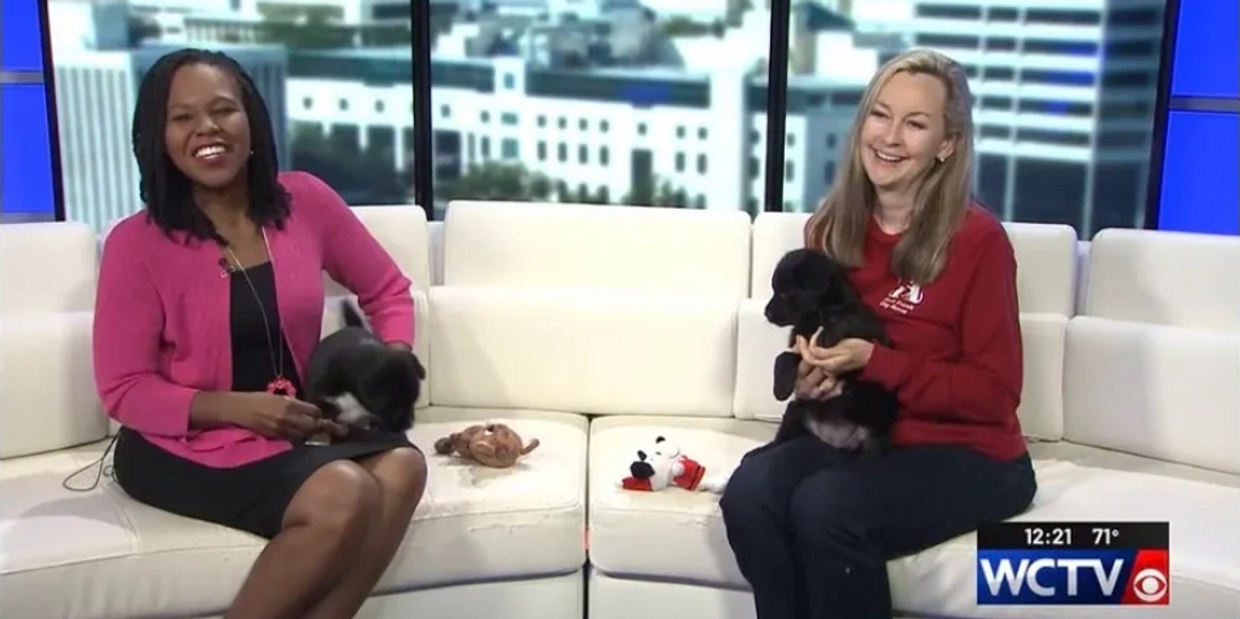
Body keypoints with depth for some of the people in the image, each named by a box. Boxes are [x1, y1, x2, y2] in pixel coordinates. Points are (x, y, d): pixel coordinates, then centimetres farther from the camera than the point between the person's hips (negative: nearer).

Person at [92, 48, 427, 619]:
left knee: (401, 467, -27)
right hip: (184, 445, -4)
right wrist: (240, 408, -21)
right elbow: (124, 391, -7)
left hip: (295, 426, 4)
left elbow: (389, 293, 11)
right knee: (342, 496, -30)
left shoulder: (304, 201, -1)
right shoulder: (137, 244, -10)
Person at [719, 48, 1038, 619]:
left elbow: (995, 393, -12)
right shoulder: (831, 229, 3)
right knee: (749, 493, -24)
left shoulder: (977, 239, -14)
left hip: (966, 454, -5)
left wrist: (874, 362, -22)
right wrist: (809, 372, -8)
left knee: (824, 506, -31)